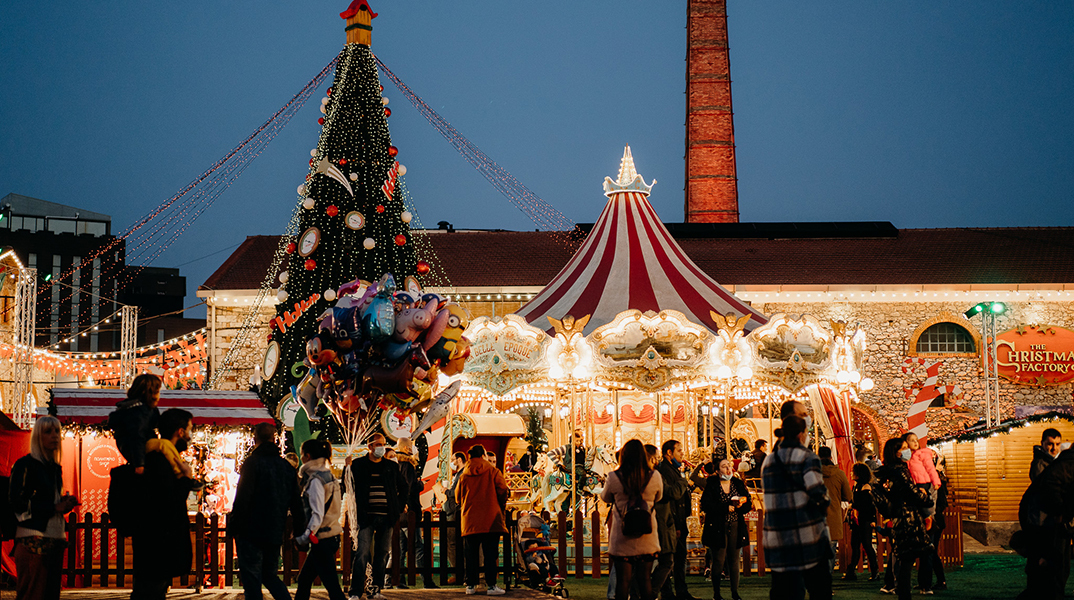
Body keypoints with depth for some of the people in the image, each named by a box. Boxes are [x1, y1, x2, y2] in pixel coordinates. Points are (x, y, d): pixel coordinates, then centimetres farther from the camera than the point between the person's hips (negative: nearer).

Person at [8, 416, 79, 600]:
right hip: (33, 539, -7)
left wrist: (65, 504, 8)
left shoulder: (55, 468, 21)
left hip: (56, 539, 7)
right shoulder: (25, 465, -3)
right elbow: (16, 503, -11)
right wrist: (55, 508, -12)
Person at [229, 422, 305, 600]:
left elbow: (242, 497, -14)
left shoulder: (252, 462, -8)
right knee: (269, 575, 18)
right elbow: (296, 502, 14)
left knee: (251, 578, -2)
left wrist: (233, 527, -9)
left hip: (252, 532, -6)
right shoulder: (287, 466, 11)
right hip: (275, 532, 6)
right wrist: (299, 530, 21)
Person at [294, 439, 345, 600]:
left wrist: (305, 537, -19)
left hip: (322, 539, -10)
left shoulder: (315, 479, -15)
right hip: (332, 536, 10)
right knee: (303, 580, 18)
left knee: (332, 585, -8)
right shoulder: (327, 474, 13)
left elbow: (317, 514, -21)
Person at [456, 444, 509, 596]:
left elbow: (458, 496, 13)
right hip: (490, 520, -2)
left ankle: (470, 585, 6)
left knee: (471, 554, 7)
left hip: (469, 520, 2)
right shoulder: (493, 472, 1)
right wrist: (501, 505, 15)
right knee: (490, 554, -2)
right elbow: (502, 490, -2)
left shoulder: (464, 475, 7)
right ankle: (491, 585, -5)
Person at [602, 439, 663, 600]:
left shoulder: (614, 477, -10)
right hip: (647, 538, 2)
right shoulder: (655, 476, -6)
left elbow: (605, 497, 9)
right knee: (644, 578, 9)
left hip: (622, 538, -1)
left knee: (623, 579, 3)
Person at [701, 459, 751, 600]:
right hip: (718, 528, -3)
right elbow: (706, 506, -13)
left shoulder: (739, 484, 9)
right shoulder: (711, 486, -2)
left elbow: (748, 504, 7)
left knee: (734, 560, 7)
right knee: (718, 560, -3)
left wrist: (741, 505, -15)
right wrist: (726, 508, -17)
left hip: (735, 527, 4)